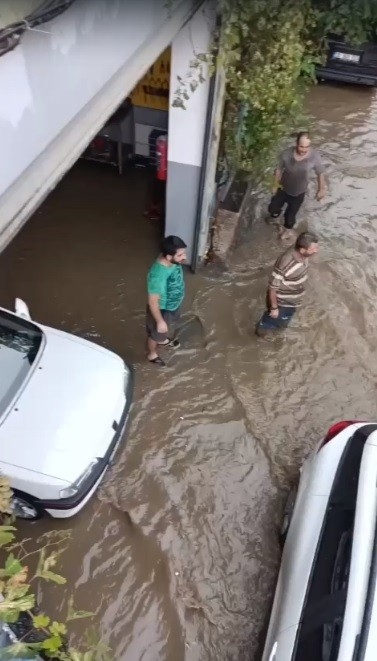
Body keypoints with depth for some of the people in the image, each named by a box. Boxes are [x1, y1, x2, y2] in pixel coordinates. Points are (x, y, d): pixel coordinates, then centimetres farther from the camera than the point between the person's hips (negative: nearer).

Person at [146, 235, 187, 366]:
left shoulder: (173, 262, -19)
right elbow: (153, 302, -30)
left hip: (174, 305, 7)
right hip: (162, 310, -7)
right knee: (155, 334, 24)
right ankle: (152, 354, 53)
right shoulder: (158, 275, -43)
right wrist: (160, 321, -20)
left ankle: (163, 340, 68)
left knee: (170, 327, 36)